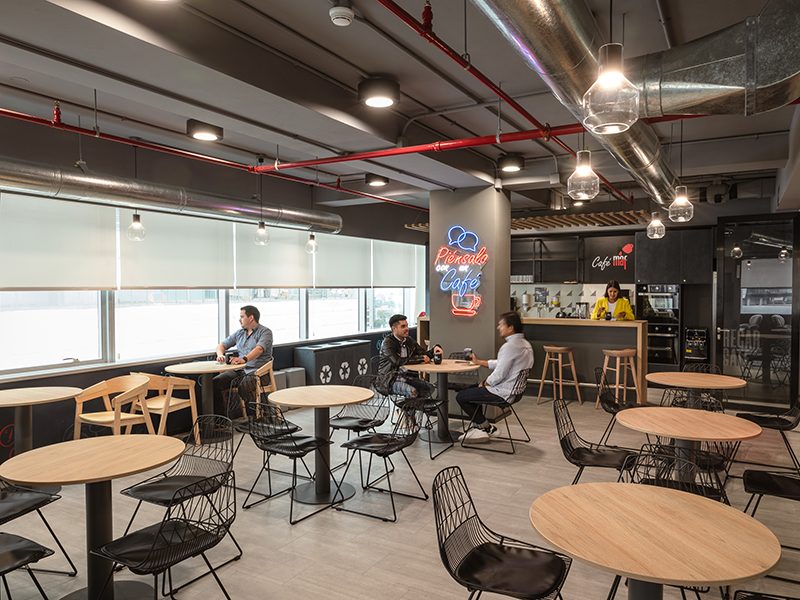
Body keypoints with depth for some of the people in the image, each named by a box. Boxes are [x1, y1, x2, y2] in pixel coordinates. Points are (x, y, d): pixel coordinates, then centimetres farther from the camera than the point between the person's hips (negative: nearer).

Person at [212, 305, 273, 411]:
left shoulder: (265, 332, -1)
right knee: (215, 383, -17)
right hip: (239, 370, 6)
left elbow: (259, 349, -20)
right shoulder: (239, 333, 21)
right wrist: (220, 354, -7)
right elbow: (222, 345, 19)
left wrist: (244, 359, -38)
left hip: (257, 371, -6)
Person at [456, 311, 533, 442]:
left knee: (461, 397, -1)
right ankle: (478, 427, 25)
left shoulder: (510, 346, -25)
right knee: (471, 389, 27)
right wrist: (479, 362, 17)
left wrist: (484, 384, -5)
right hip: (513, 388, 11)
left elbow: (499, 375, -24)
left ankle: (487, 428, 10)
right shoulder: (524, 344, 8)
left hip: (502, 392, -11)